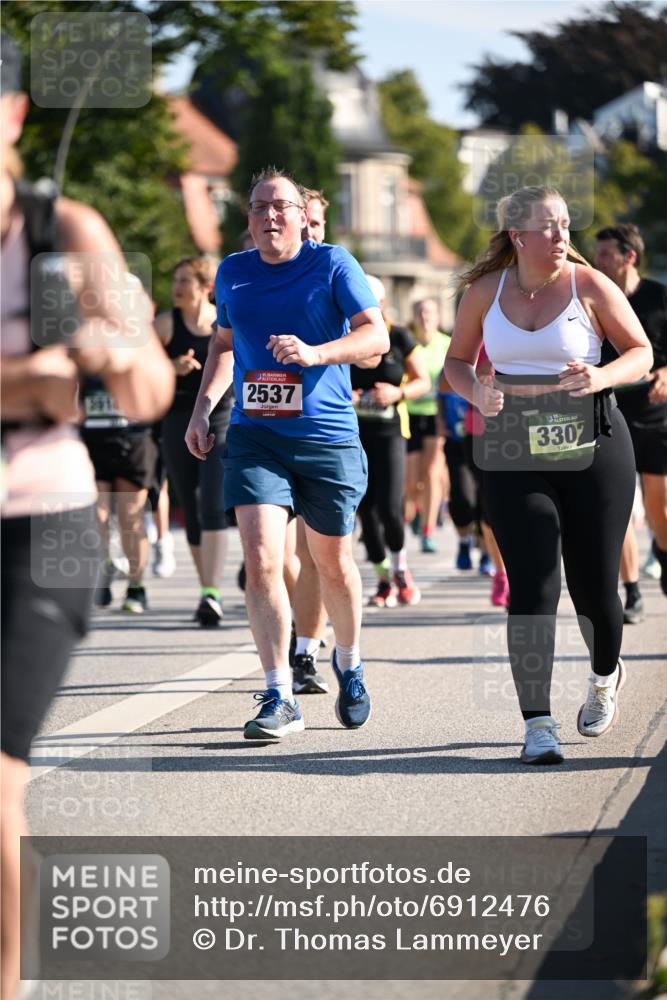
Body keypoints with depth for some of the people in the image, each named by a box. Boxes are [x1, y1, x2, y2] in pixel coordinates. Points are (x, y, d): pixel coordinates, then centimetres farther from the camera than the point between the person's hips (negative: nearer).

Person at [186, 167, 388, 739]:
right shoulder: (233, 273, 11)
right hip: (253, 435, 2)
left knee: (333, 563, 10)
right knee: (261, 558, -14)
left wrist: (315, 353, -27)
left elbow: (376, 337, -10)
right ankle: (280, 698, -12)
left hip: (327, 436, -2)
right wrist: (203, 407, 13)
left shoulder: (332, 265, -2)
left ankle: (349, 664, 38)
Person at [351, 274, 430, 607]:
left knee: (389, 507, -14)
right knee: (366, 510, 0)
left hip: (389, 432, -2)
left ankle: (399, 565, 13)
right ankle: (385, 579, 15)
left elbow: (423, 381, 5)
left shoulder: (399, 339, 0)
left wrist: (399, 393, -14)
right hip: (353, 433, 2)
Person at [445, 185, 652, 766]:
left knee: (594, 586, 7)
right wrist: (475, 392, -8)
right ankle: (538, 726, -6)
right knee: (531, 587, -10)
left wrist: (602, 377, -18)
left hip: (591, 448, -1)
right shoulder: (486, 290, 3)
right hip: (514, 453, 1)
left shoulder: (590, 285, -3)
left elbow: (642, 353, 3)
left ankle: (605, 676, 40)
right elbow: (457, 360, 14)